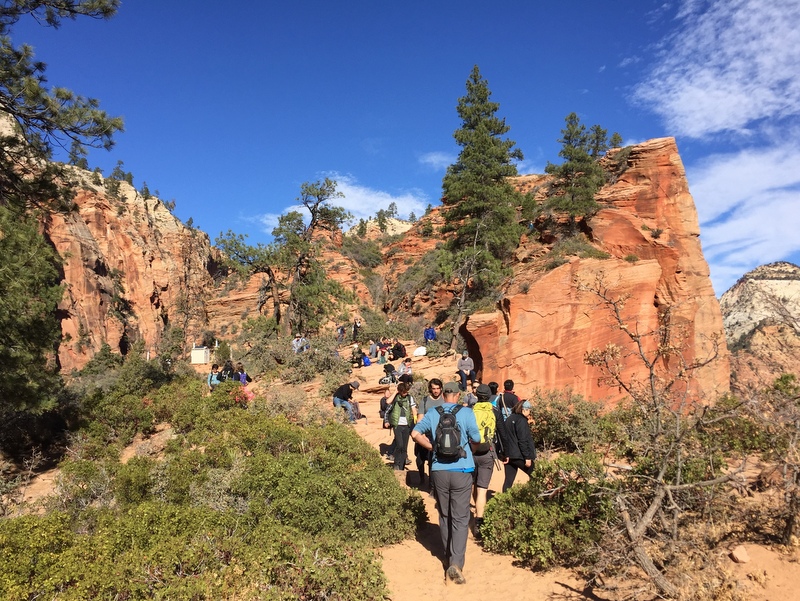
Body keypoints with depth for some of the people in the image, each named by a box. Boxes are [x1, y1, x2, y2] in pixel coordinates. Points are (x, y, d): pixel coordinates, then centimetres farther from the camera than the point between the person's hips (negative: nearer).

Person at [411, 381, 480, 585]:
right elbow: (476, 439, -4)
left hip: (439, 471, 3)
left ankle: (448, 557, 30)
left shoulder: (433, 413, 2)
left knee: (444, 516, 17)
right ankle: (456, 563, -9)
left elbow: (415, 433, -2)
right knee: (460, 519, 2)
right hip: (461, 471, -3)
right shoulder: (466, 412, -6)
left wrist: (432, 446, 9)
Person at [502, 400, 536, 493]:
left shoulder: (509, 419, 15)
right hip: (519, 455, -8)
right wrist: (527, 457, -16)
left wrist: (506, 454, 15)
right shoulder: (521, 420, -11)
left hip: (508, 455, 8)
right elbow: (523, 440, -17)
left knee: (508, 480, 8)